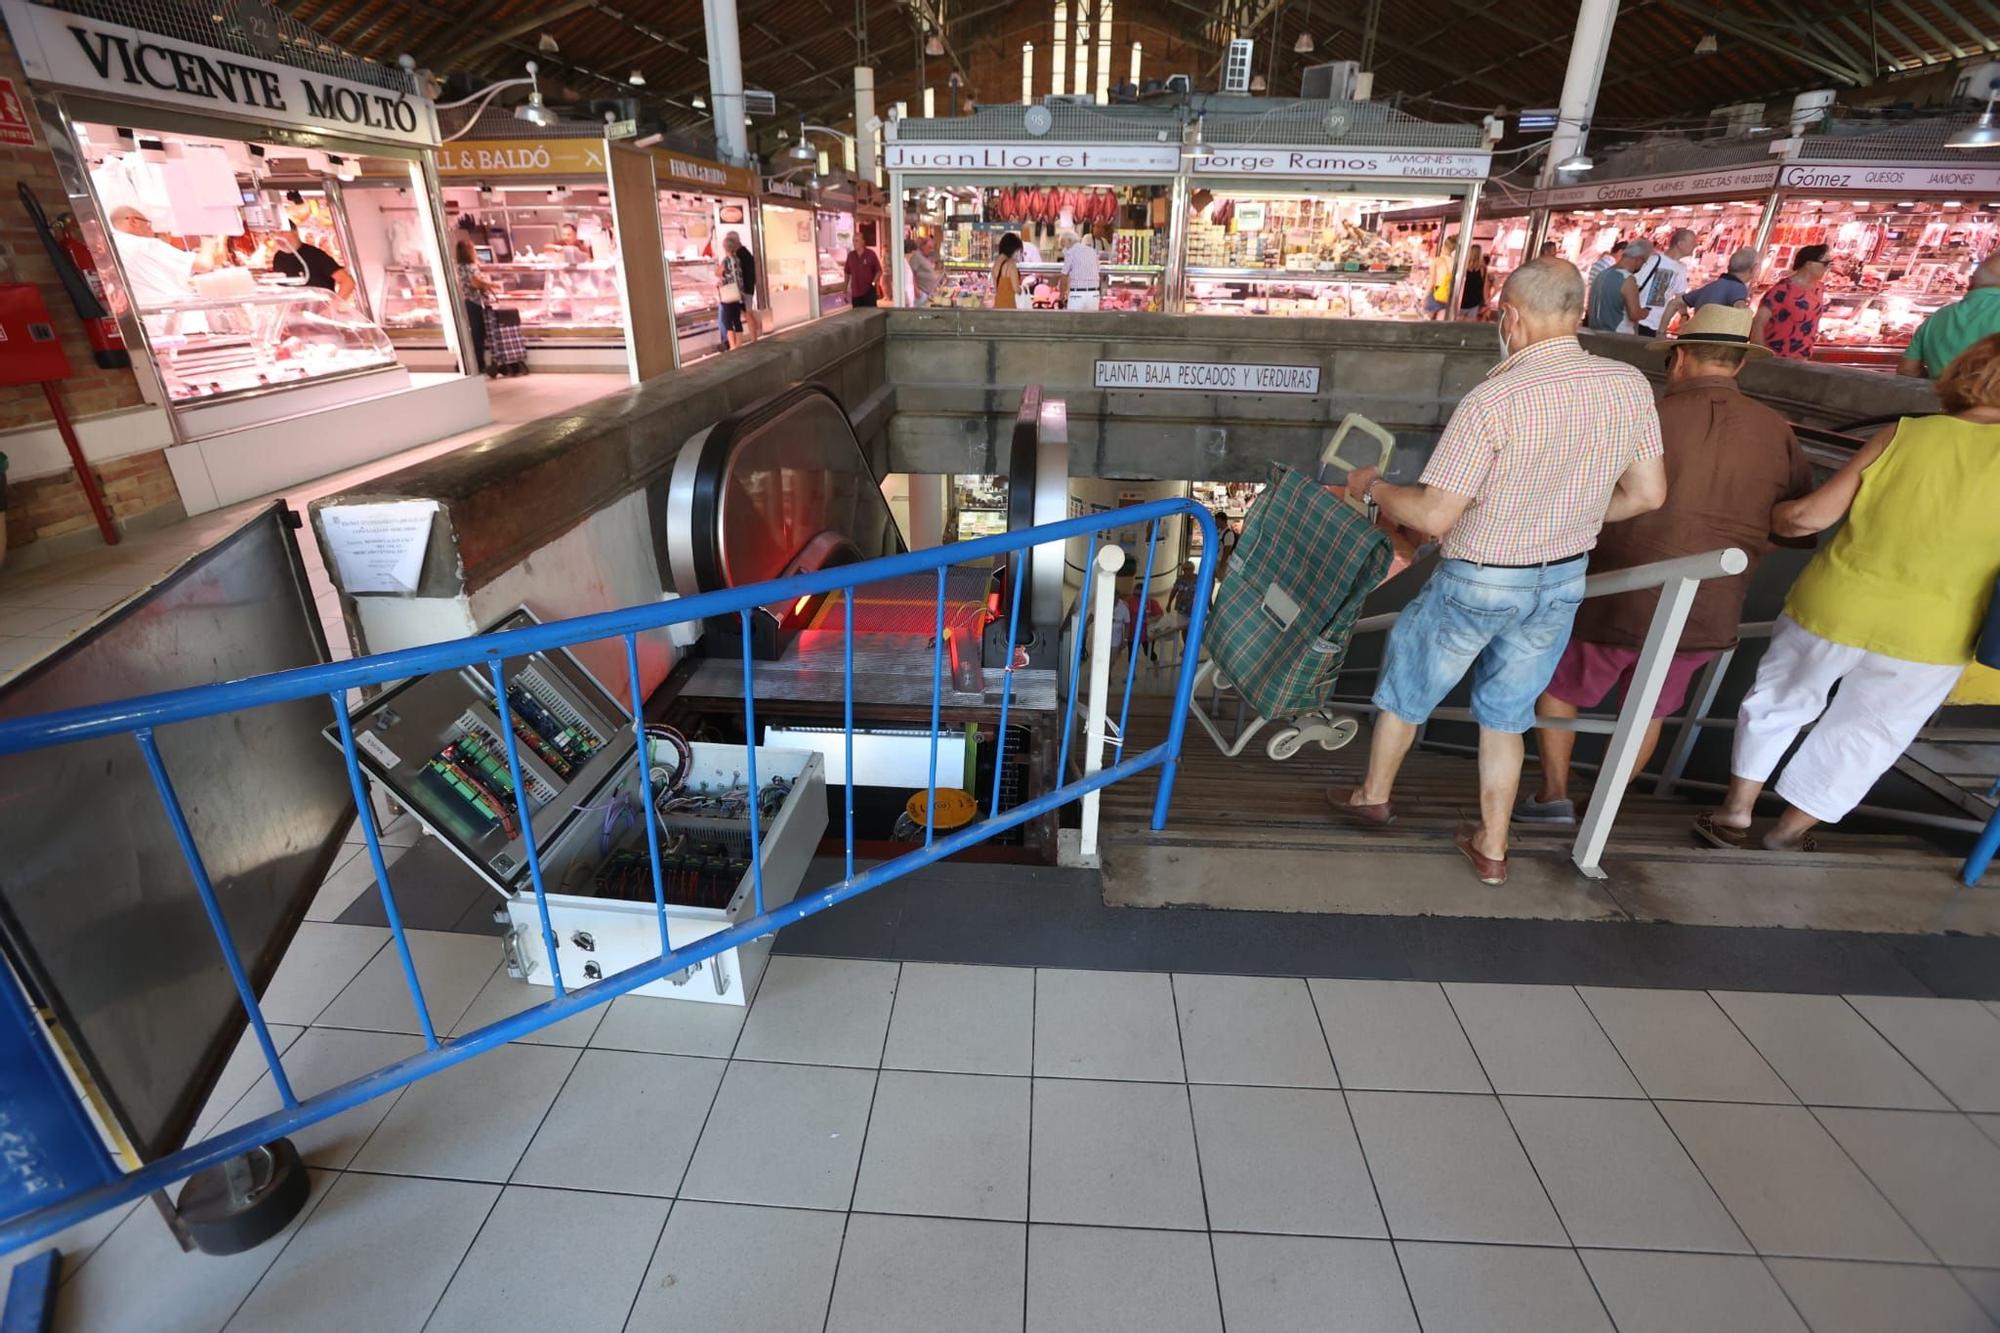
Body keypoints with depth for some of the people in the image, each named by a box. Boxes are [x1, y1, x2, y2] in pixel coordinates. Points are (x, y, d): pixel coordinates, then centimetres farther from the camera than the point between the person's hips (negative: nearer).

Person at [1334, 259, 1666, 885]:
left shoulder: (1493, 399, -25)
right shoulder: (1629, 385, -6)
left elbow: (1434, 515, -24)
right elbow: (1648, 493, 3)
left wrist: (1372, 486, -6)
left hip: (1478, 583, -5)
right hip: (1564, 582, 6)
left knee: (1406, 685, 19)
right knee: (1505, 714, 21)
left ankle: (1373, 794, 39)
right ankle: (1491, 847, 31)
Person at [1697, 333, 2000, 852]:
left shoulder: (1902, 435, -8)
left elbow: (1812, 515, -9)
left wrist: (1767, 515, 10)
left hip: (1835, 608, 0)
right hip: (1929, 639, 0)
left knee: (1778, 704, 20)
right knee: (1862, 737, 18)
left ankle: (1736, 812, 28)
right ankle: (1789, 832, 30)